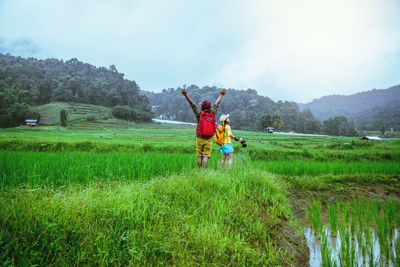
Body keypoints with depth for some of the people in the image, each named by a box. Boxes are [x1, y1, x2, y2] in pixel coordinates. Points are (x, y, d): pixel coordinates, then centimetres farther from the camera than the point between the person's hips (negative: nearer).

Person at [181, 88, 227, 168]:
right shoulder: (212, 114, 0)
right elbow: (216, 104, 13)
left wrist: (186, 95, -13)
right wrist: (221, 95, 26)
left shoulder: (199, 114, -7)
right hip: (209, 139, 1)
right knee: (206, 156, -2)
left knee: (199, 156, 8)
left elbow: (192, 104, -11)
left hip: (200, 138, -1)